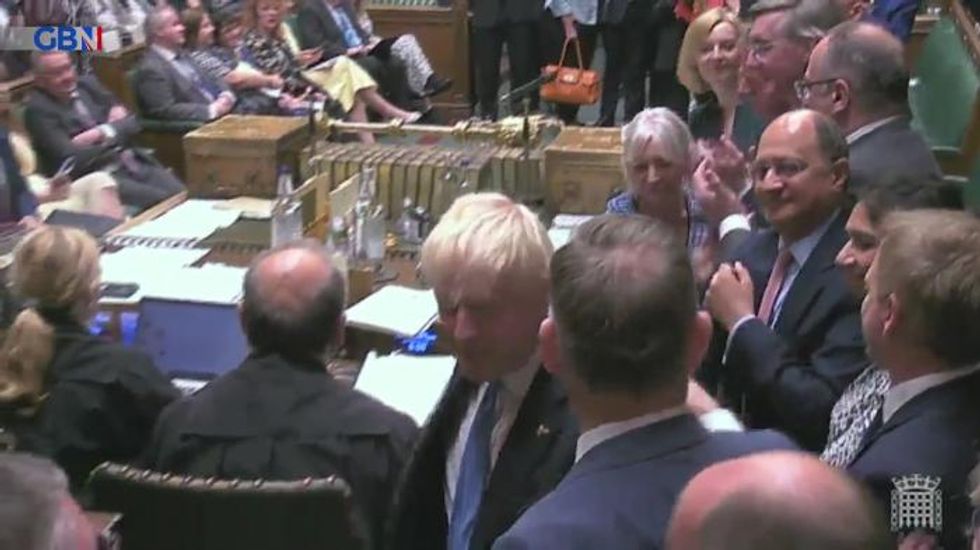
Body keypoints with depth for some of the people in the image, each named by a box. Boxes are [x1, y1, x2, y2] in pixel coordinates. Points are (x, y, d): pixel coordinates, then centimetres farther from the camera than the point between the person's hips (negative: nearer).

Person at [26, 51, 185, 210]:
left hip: (134, 164, 6)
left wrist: (102, 133, -11)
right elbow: (73, 159, -17)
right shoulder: (38, 109, -8)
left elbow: (132, 122, 8)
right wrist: (117, 131, -7)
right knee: (165, 201, -23)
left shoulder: (88, 83, 10)